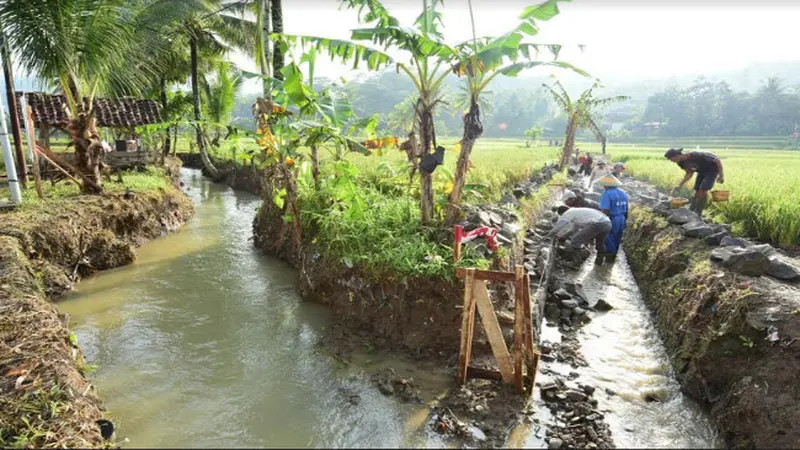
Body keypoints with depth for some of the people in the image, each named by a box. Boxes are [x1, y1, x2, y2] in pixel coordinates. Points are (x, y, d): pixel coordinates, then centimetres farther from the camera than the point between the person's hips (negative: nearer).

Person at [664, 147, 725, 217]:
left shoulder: (697, 156, -36)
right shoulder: (681, 162, -13)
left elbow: (717, 160, -26)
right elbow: (690, 173, 2)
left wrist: (721, 175, -23)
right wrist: (680, 186, -7)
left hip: (713, 170, -7)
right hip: (702, 171, 7)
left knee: (703, 190, -17)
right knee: (697, 192, 1)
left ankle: (698, 214, -8)